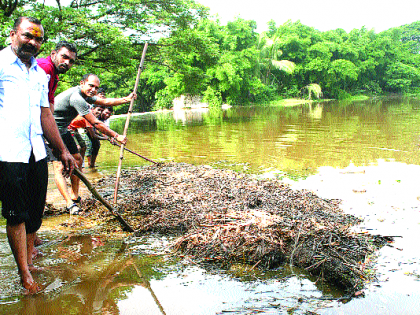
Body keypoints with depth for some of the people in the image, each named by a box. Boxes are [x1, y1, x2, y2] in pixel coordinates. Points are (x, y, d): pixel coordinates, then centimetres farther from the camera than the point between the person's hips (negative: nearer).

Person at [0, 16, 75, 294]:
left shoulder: (40, 74, 19)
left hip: (37, 153, 6)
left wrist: (63, 150, 22)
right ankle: (25, 274, 8)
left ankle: (29, 261, 27)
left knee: (35, 211, 12)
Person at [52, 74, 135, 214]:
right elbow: (95, 123, -24)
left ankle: (74, 196, 27)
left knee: (77, 160, 16)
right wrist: (116, 136, -17)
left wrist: (125, 99, 12)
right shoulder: (76, 97, -26)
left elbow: (104, 101, 18)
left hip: (63, 130, 11)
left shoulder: (84, 95, 5)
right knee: (59, 167, -19)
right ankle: (70, 205, -28)